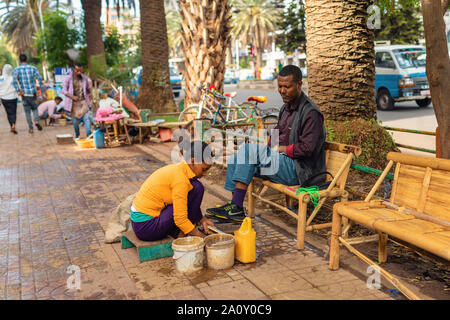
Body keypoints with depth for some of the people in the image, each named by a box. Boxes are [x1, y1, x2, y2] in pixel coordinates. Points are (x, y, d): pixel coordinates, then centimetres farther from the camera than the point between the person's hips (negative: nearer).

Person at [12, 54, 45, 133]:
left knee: (27, 111, 10)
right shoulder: (33, 68, 3)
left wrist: (18, 90, -14)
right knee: (35, 108, 19)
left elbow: (15, 78, -18)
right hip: (33, 93, 1)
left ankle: (30, 128, 9)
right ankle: (36, 121, -6)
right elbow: (39, 78, -6)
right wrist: (42, 89, -2)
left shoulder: (17, 69, 0)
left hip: (24, 94, -1)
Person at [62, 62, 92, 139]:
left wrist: (89, 94, 1)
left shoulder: (84, 78, 7)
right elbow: (64, 91, -3)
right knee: (75, 121, 4)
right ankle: (77, 136, 23)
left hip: (84, 102, 2)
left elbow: (88, 88, 22)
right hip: (74, 103, -2)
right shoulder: (68, 78, -3)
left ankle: (89, 135, -15)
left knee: (87, 118, -12)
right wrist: (72, 97, -17)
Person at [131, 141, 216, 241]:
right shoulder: (180, 178, -20)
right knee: (197, 188, -13)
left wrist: (201, 219, 8)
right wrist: (203, 237, -13)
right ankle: (182, 235, -4)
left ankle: (175, 233, 8)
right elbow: (180, 219, -21)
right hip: (147, 227, -10)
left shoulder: (177, 168, 8)